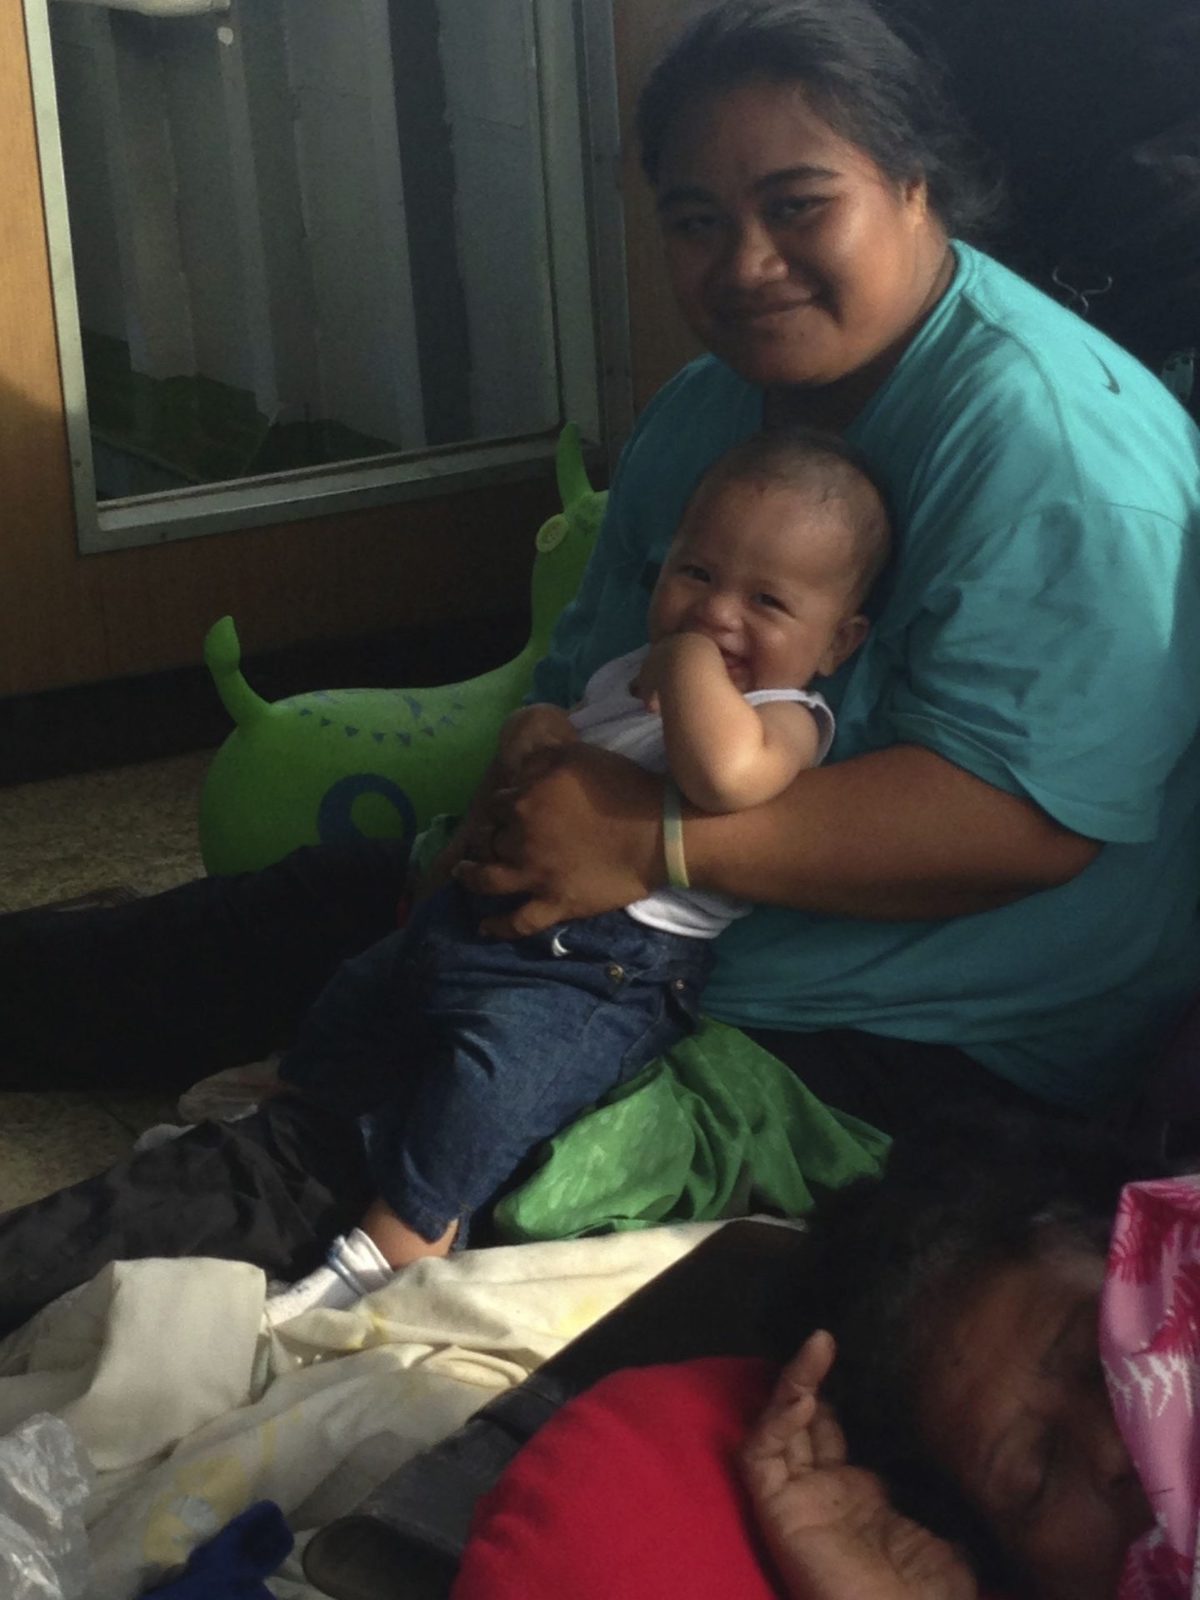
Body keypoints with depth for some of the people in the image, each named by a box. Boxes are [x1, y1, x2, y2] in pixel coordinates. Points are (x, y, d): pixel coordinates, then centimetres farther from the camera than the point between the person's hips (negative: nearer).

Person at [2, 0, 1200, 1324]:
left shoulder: (1050, 441, -21)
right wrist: (535, 794, -15)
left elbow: (1030, 814, -29)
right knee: (331, 904, 3)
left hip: (930, 1052, -9)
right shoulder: (704, 414, 7)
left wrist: (654, 837, -31)